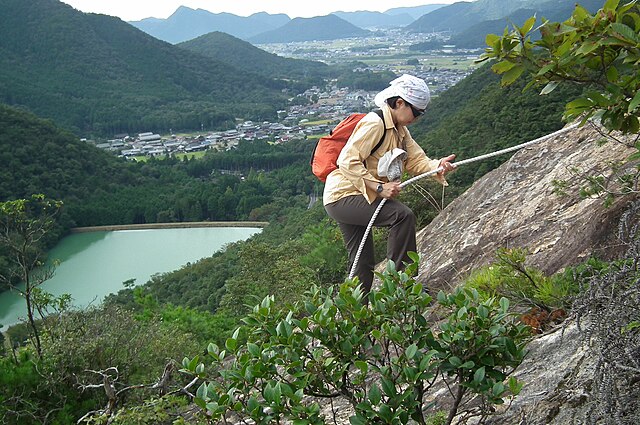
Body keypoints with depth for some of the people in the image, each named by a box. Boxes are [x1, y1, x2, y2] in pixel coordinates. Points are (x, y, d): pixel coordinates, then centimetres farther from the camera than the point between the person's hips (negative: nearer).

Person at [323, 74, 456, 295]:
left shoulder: (400, 130, 12)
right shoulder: (374, 124, -18)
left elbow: (416, 160, 3)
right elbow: (348, 162, -25)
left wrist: (437, 165, -18)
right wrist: (380, 188, -29)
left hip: (357, 197, 10)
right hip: (343, 196, -10)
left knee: (363, 265, 11)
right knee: (402, 215, -24)